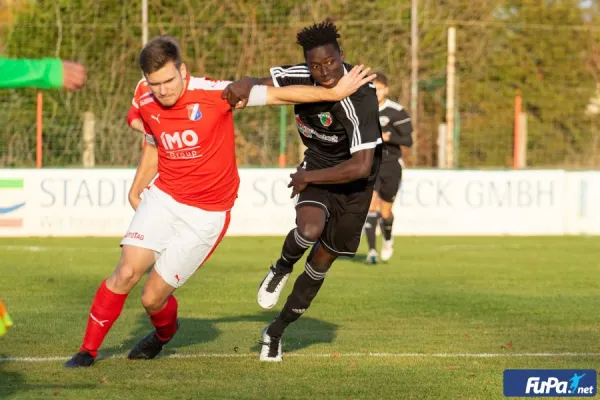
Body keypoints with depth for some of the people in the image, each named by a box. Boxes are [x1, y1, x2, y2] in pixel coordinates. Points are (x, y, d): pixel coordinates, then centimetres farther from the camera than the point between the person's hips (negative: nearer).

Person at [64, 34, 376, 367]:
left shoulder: (213, 94, -19)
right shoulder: (146, 105, -4)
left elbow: (277, 95, -14)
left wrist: (336, 93, -13)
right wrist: (135, 190, 22)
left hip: (206, 215, -3)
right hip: (163, 198, 3)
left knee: (153, 298, -2)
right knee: (126, 273, -15)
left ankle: (164, 334, 35)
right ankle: (88, 350, 3)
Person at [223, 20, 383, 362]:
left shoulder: (360, 99, -33)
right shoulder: (301, 78, -19)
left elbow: (361, 167, -35)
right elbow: (264, 85, -3)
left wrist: (309, 177, -25)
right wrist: (243, 88, -28)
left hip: (353, 182, -2)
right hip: (317, 167, 2)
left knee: (321, 262, 8)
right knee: (310, 229, -32)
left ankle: (277, 331, 27)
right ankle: (282, 269, 2)